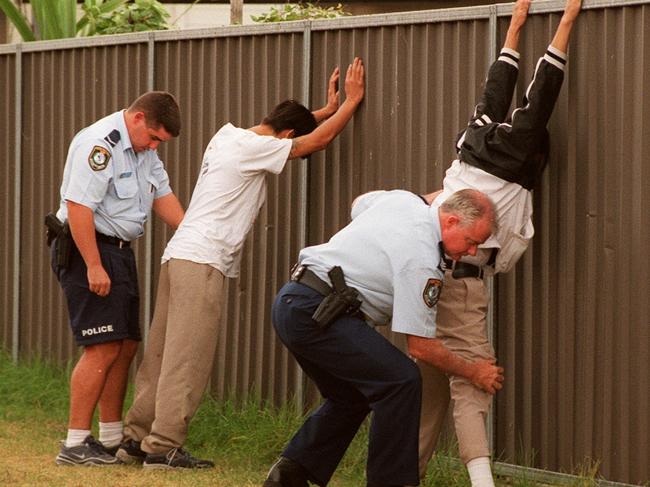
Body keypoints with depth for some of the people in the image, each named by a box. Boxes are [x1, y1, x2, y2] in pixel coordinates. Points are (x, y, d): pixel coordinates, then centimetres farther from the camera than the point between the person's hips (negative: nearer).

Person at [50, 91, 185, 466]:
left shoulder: (144, 149, 13)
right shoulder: (100, 144, -19)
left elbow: (162, 194, 13)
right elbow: (78, 206, -24)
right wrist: (93, 267, -25)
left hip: (120, 251, 10)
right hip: (88, 250, -10)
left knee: (126, 346, 12)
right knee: (103, 349, -13)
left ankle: (112, 438, 21)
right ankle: (75, 445, -10)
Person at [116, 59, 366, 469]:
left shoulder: (228, 136, 16)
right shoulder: (254, 148, -9)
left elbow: (297, 123, 34)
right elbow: (319, 139, -4)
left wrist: (330, 108, 37)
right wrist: (352, 101, 6)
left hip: (179, 255, 9)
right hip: (201, 260, -9)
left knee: (163, 354, 11)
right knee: (187, 358, -9)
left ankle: (137, 438, 14)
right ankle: (163, 446, -10)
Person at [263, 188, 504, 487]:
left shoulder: (402, 199, 8)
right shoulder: (422, 261, -16)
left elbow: (359, 204, 34)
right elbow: (421, 347, -11)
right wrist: (473, 372, 2)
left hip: (289, 302, 10)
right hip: (314, 313, -10)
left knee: (351, 394, 21)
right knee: (401, 381, -15)